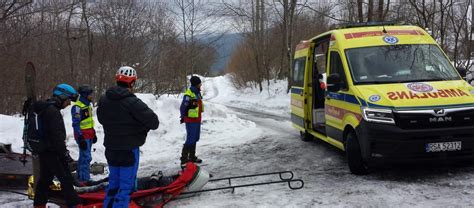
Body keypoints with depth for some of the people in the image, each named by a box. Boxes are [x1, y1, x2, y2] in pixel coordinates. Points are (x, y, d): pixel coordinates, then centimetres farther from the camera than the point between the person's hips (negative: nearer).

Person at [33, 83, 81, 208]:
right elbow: (57, 136, -23)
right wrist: (65, 153, -18)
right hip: (52, 153, -10)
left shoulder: (44, 108, 13)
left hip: (44, 151, 10)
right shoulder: (53, 112, -19)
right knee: (66, 179, -4)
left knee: (45, 179, 17)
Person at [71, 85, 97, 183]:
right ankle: (84, 179, -5)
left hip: (89, 135, 9)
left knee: (83, 157, 16)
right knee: (86, 157, -10)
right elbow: (76, 124, -18)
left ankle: (80, 177, 25)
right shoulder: (77, 107, -16)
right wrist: (80, 138, -21)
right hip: (83, 136, -9)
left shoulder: (88, 105, 13)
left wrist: (93, 134, 22)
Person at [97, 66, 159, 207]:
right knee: (126, 186, 2)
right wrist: (146, 126, 3)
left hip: (111, 149, 7)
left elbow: (101, 118, 17)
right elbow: (153, 121, -19)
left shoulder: (104, 100, 0)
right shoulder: (132, 102, -22)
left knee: (113, 182, 21)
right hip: (129, 150, -7)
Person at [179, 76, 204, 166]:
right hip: (191, 121, -9)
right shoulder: (188, 94, -20)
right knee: (190, 140, -9)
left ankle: (192, 157, 28)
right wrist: (183, 117, -6)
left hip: (197, 120, 9)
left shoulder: (197, 93, 11)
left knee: (195, 139, 16)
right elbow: (183, 107, -17)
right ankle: (184, 158, -3)